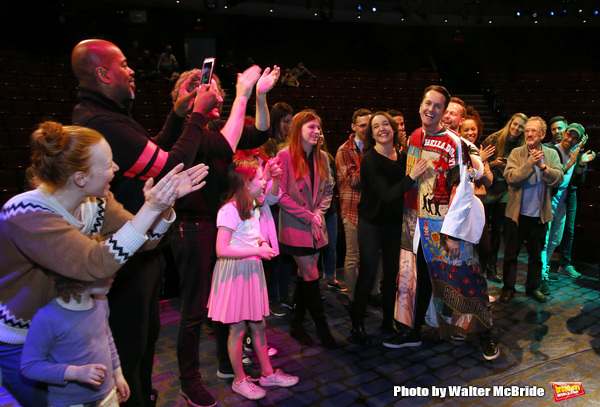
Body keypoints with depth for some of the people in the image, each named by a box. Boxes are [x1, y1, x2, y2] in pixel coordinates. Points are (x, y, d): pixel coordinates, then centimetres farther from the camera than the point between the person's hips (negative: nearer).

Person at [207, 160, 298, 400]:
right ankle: (239, 381, 22)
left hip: (252, 269, 9)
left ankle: (268, 373, 30)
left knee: (258, 324, 16)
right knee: (238, 328, 4)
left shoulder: (255, 205, 5)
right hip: (235, 272, -8)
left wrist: (276, 178, 6)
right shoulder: (230, 210, -21)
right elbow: (222, 250, -25)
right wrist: (257, 251, -21)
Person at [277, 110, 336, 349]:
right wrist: (308, 217, -14)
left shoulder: (321, 157, 7)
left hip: (316, 228, 6)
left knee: (305, 276, 12)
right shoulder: (285, 156, -11)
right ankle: (321, 327, 11)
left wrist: (319, 212, -3)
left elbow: (328, 189, 13)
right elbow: (281, 195, -14)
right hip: (296, 227, -6)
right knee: (311, 277, -3)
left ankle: (296, 324, 26)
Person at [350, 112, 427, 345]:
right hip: (372, 223, -5)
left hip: (394, 223, 6)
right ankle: (357, 325, 14)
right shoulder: (370, 160, -15)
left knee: (392, 272, 12)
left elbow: (403, 192, 8)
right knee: (368, 274, -2)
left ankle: (388, 320, 29)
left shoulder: (402, 156, 3)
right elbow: (388, 194, -23)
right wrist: (411, 177, -30)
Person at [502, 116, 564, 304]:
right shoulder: (517, 153, -2)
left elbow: (559, 178, -9)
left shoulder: (551, 154, 4)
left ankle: (533, 287, 30)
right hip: (517, 213, -1)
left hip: (539, 214, 2)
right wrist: (530, 164, -23)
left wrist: (543, 167, -24)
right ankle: (508, 288, 21)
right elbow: (510, 177, -14)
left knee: (536, 255, 14)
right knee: (511, 253, 8)